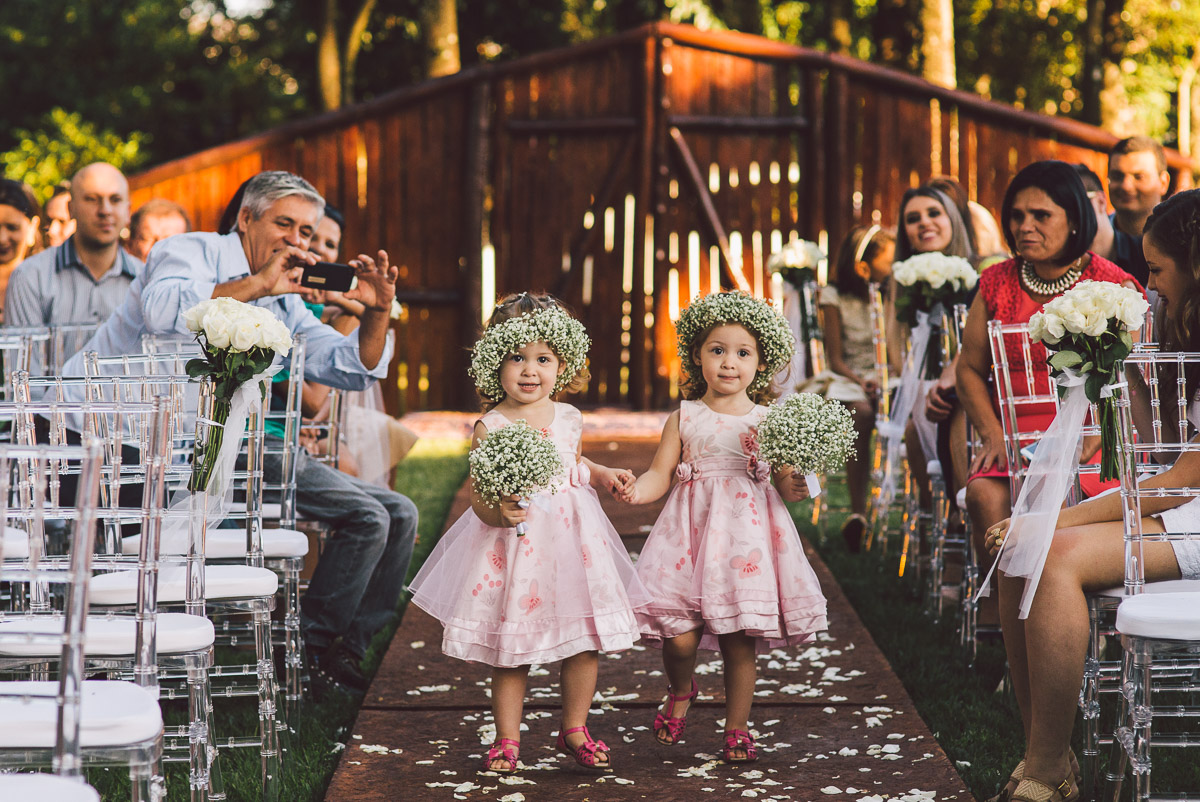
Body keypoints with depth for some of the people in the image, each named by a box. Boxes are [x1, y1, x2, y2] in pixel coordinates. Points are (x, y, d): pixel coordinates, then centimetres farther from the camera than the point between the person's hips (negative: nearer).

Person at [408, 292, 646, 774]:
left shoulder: (569, 419, 4)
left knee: (586, 642, 6)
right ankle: (507, 739, 17)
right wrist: (499, 513, -33)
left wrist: (603, 476, 14)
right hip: (515, 544, -4)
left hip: (572, 536, 4)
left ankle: (574, 730, 25)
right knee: (511, 650, 2)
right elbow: (479, 498, -14)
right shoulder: (490, 428, -10)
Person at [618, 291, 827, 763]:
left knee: (740, 641, 1)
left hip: (747, 531, 0)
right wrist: (637, 490, -17)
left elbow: (783, 480, 5)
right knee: (679, 635, -9)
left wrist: (791, 487, -17)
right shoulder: (685, 418, 6)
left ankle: (737, 729, 20)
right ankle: (680, 690, 25)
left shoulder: (768, 421, 5)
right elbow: (660, 474, 3)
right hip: (693, 529, 0)